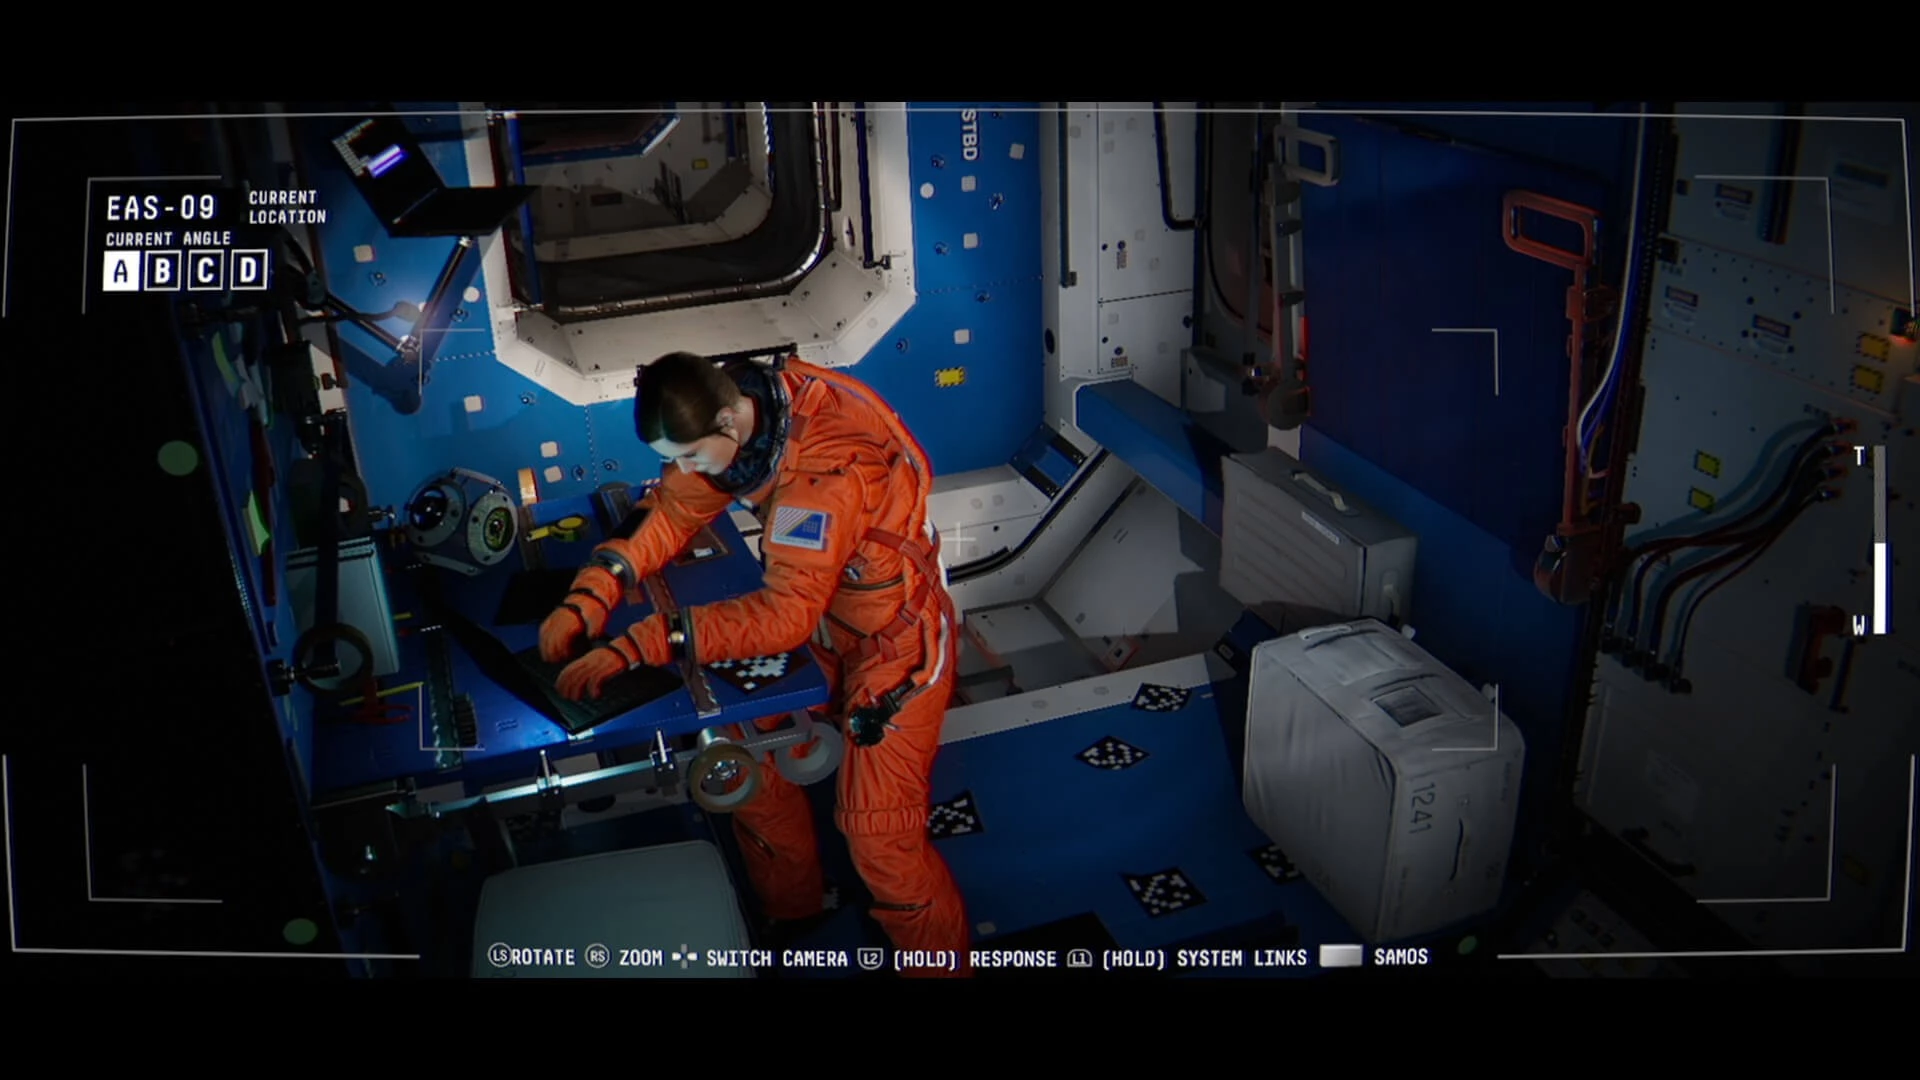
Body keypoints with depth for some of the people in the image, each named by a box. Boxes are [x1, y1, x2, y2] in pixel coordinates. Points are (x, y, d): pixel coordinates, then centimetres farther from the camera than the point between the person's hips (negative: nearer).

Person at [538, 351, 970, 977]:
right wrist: (588, 599, -16)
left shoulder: (827, 463, -36)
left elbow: (787, 613, -38)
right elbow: (674, 513, -2)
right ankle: (791, 910, 29)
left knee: (878, 837, -7)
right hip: (820, 618, 8)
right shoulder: (728, 411, -11)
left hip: (894, 642, -8)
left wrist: (638, 646, -39)